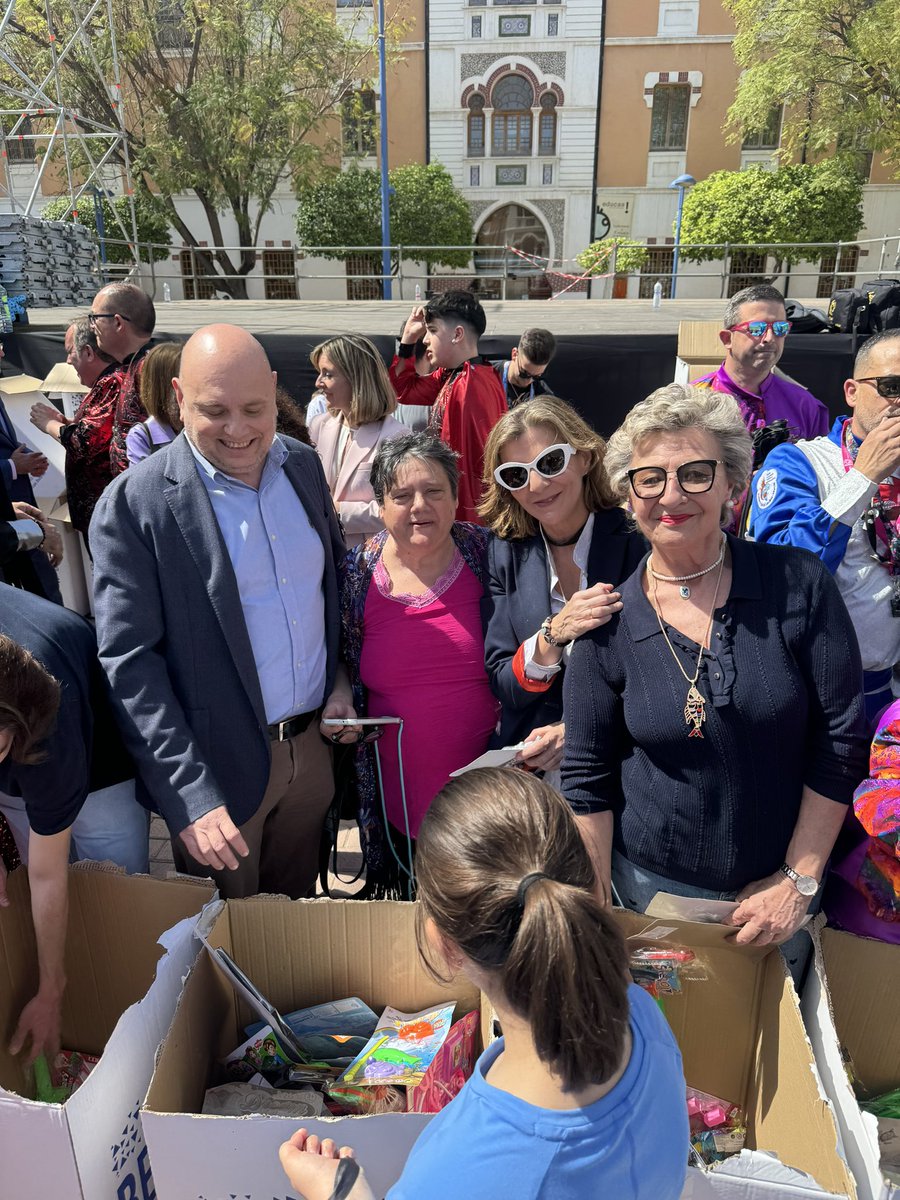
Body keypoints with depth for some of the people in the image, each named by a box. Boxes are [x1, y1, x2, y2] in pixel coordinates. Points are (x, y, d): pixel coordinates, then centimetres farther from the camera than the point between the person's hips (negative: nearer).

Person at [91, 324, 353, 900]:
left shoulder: (304, 465, 1)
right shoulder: (133, 503, -16)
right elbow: (129, 661, -17)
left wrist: (342, 680, 1)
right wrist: (190, 796, -22)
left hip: (315, 743, 5)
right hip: (221, 768, -4)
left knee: (298, 915, 24)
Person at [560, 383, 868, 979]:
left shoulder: (800, 585, -14)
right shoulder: (609, 623, -12)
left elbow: (843, 739, -9)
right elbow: (588, 778, -5)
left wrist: (799, 879, -7)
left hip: (778, 889, 1)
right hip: (649, 885, 0)